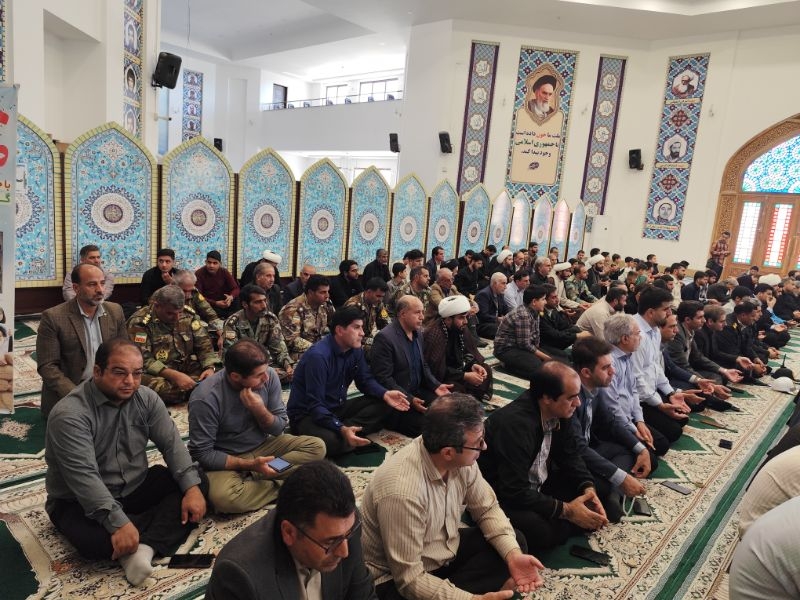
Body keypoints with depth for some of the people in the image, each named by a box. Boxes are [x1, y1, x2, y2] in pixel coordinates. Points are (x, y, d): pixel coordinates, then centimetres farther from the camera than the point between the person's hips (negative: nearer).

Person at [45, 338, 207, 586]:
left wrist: (192, 488, -21)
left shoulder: (146, 398, -5)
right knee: (95, 541, -36)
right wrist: (119, 523, -38)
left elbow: (172, 443, -7)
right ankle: (165, 526, -9)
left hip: (135, 488, 6)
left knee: (199, 483, -12)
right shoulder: (70, 414, -24)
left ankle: (145, 546, -27)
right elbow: (84, 477, -31)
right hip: (80, 503, -5)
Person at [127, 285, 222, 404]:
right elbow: (142, 360, -18)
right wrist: (174, 375, -29)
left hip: (188, 369, 4)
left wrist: (210, 368, -13)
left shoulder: (188, 315, 5)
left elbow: (204, 345, 7)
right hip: (158, 374, -4)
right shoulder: (140, 322, -11)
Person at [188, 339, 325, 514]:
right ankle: (282, 486, -11)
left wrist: (260, 410, -25)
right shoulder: (205, 398, -26)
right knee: (223, 497, -36)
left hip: (263, 446, 5)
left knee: (317, 447, -12)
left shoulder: (269, 376, -13)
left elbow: (279, 428, -5)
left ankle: (249, 479, -15)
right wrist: (250, 464, -26)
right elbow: (202, 453, -19)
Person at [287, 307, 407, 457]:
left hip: (337, 408, 8)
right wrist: (341, 429, -44)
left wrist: (385, 394, -13)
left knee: (383, 403, -9)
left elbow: (365, 380, 9)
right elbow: (314, 405, -30)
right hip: (308, 414, -8)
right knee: (331, 441, -40)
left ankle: (349, 431, -22)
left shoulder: (355, 349, -2)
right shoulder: (318, 356, -27)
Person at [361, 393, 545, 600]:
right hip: (399, 580, -8)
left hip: (446, 550, 8)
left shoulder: (461, 458, -14)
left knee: (514, 543, 1)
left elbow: (487, 509, 0)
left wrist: (513, 554, -15)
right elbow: (410, 579, -29)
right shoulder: (402, 491, -36)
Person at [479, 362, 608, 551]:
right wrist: (567, 510, -25)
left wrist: (588, 488, -13)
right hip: (503, 496, -7)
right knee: (541, 532, -32)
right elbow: (515, 492, -32)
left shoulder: (558, 411, -9)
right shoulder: (515, 424, -33)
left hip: (537, 486, 8)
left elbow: (570, 455, 4)